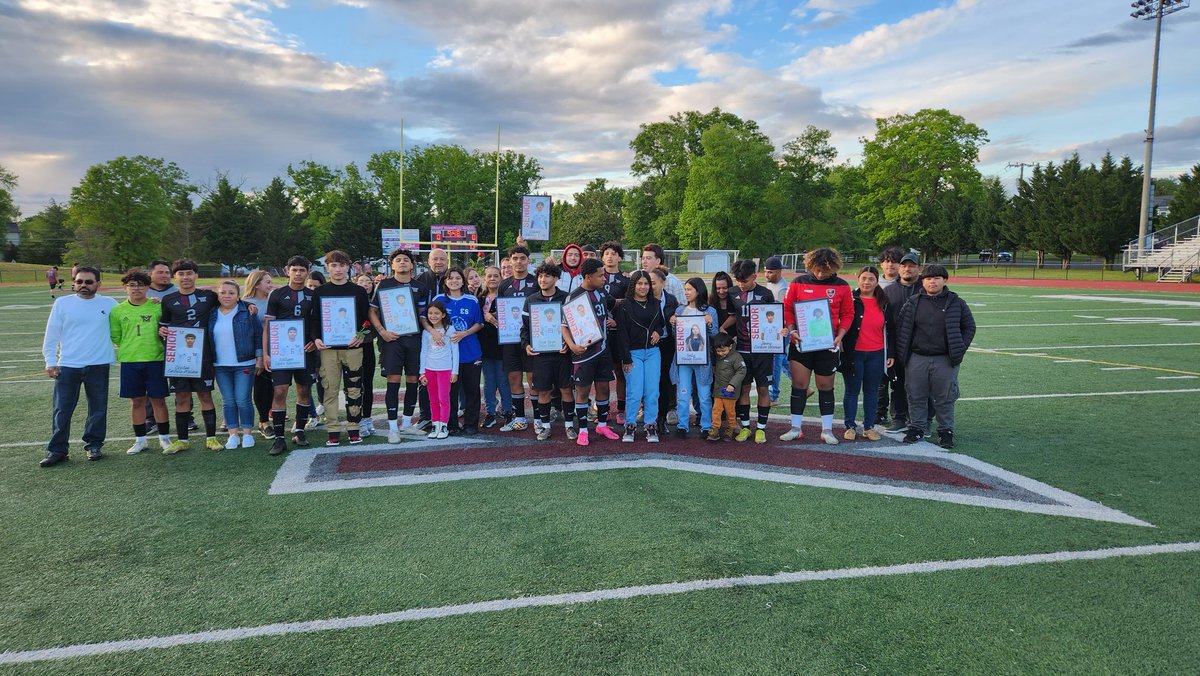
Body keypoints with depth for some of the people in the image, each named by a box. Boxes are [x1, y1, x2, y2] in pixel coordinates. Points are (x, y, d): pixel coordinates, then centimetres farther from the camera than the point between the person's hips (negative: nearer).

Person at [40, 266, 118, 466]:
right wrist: (50, 361, 0)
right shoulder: (62, 303, 2)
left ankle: (94, 446, 21)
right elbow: (52, 334, 4)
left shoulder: (109, 304, 4)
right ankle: (57, 450, 12)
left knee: (98, 409, 7)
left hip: (99, 365, 1)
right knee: (61, 410, 2)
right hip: (67, 366, 0)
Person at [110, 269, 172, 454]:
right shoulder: (118, 311, 4)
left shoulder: (158, 307, 0)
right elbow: (115, 336, 10)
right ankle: (140, 440, 20)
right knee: (136, 401, 8)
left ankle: (164, 438, 16)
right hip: (129, 361, 2)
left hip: (155, 359, -2)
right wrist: (129, 348, 3)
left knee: (158, 399, 4)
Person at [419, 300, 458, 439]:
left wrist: (455, 371, -4)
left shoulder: (450, 329, -3)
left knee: (444, 398, -2)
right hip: (430, 369, 3)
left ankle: (443, 426, 5)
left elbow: (455, 351, -1)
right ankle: (435, 425, 14)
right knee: (433, 399, 7)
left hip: (445, 369, -3)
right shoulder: (426, 332, 6)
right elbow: (423, 352, 9)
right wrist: (422, 372, 5)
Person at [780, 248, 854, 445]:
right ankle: (796, 428, 12)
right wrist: (791, 330, -11)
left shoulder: (841, 286, 0)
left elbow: (847, 314, 5)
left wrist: (840, 336, -8)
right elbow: (787, 308, 3)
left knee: (826, 387, 9)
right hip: (801, 343, 0)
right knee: (799, 384, 2)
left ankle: (827, 430, 18)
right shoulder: (798, 283, 0)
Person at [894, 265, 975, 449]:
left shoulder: (956, 303, 2)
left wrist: (960, 350, -1)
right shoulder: (913, 303, 5)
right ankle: (917, 427, 19)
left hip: (945, 360, -1)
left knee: (945, 397, 4)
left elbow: (969, 327, 8)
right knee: (916, 396, 7)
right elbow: (900, 328, 9)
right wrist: (902, 354, 2)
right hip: (916, 359, 1)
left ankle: (946, 430, 16)